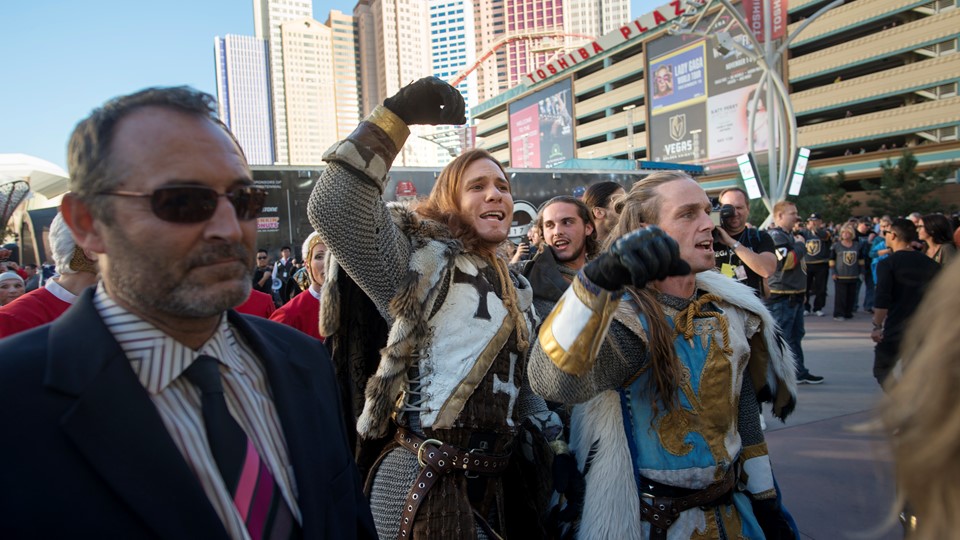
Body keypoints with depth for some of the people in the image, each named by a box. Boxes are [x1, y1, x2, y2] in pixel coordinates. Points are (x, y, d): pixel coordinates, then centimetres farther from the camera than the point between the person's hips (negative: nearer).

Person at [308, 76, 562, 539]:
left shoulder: (514, 287, 14)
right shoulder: (423, 261, -10)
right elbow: (332, 208, -27)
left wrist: (550, 428, 10)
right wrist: (397, 115, -29)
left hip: (489, 479, 8)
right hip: (424, 484, -8)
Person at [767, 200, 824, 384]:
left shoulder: (788, 236, 17)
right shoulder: (775, 235, -17)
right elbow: (786, 262, -28)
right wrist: (800, 245, -13)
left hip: (795, 295, 11)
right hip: (781, 296, -11)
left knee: (796, 335, 18)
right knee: (781, 338, -5)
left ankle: (800, 372, 28)